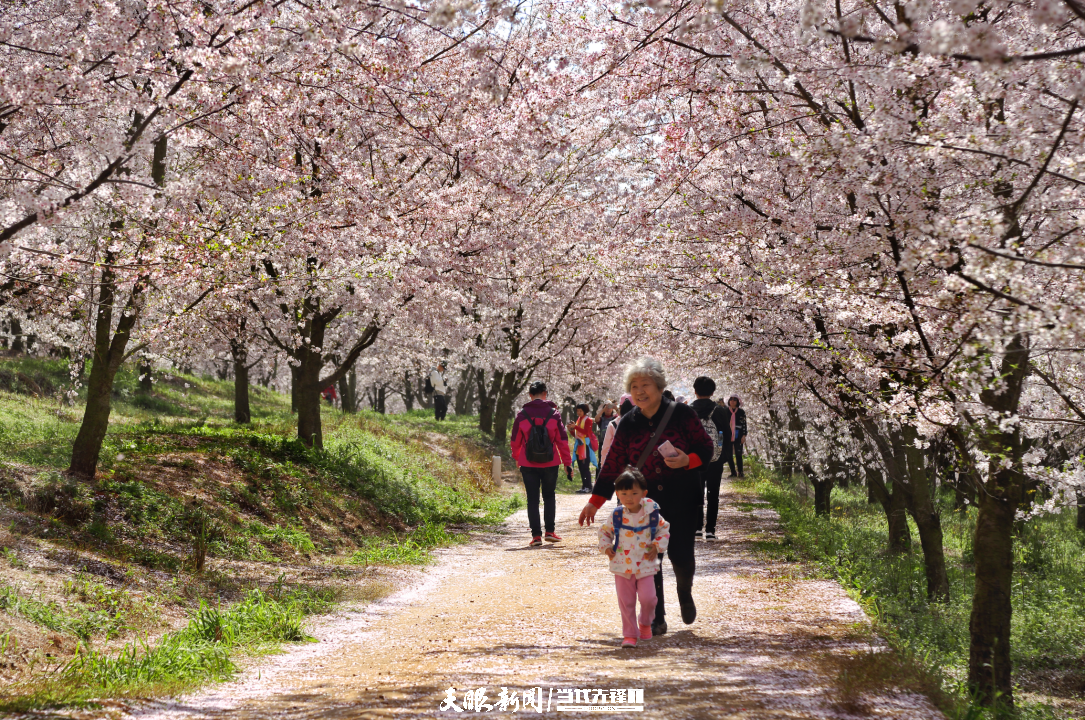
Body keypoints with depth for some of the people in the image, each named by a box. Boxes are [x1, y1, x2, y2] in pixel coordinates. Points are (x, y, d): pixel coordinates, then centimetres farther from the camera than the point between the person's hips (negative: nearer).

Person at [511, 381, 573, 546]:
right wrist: (567, 462, 6)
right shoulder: (553, 413, -3)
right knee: (549, 496, 16)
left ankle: (536, 535, 0)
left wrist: (516, 457, 22)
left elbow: (515, 440, 4)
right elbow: (562, 439, -1)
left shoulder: (522, 415, -3)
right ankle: (550, 531, 8)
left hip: (528, 464, -1)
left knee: (533, 499, 5)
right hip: (550, 463, 1)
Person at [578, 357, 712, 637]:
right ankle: (656, 619, 3)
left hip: (682, 498, -2)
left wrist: (688, 460, -20)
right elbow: (613, 464, 6)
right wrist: (595, 501, 3)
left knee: (680, 555, -4)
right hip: (645, 499, 2)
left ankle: (685, 593, 31)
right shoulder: (628, 424, 2)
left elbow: (706, 447, 1)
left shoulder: (681, 414, -4)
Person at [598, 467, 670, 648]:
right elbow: (604, 530, 12)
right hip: (622, 566, 1)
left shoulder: (651, 514, -6)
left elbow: (664, 529, 10)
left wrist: (658, 546, -2)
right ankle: (629, 635, 15)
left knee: (648, 598, -6)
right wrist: (606, 547, -2)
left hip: (645, 565, -1)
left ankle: (645, 623, 25)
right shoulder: (617, 516, -5)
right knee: (626, 602, 3)